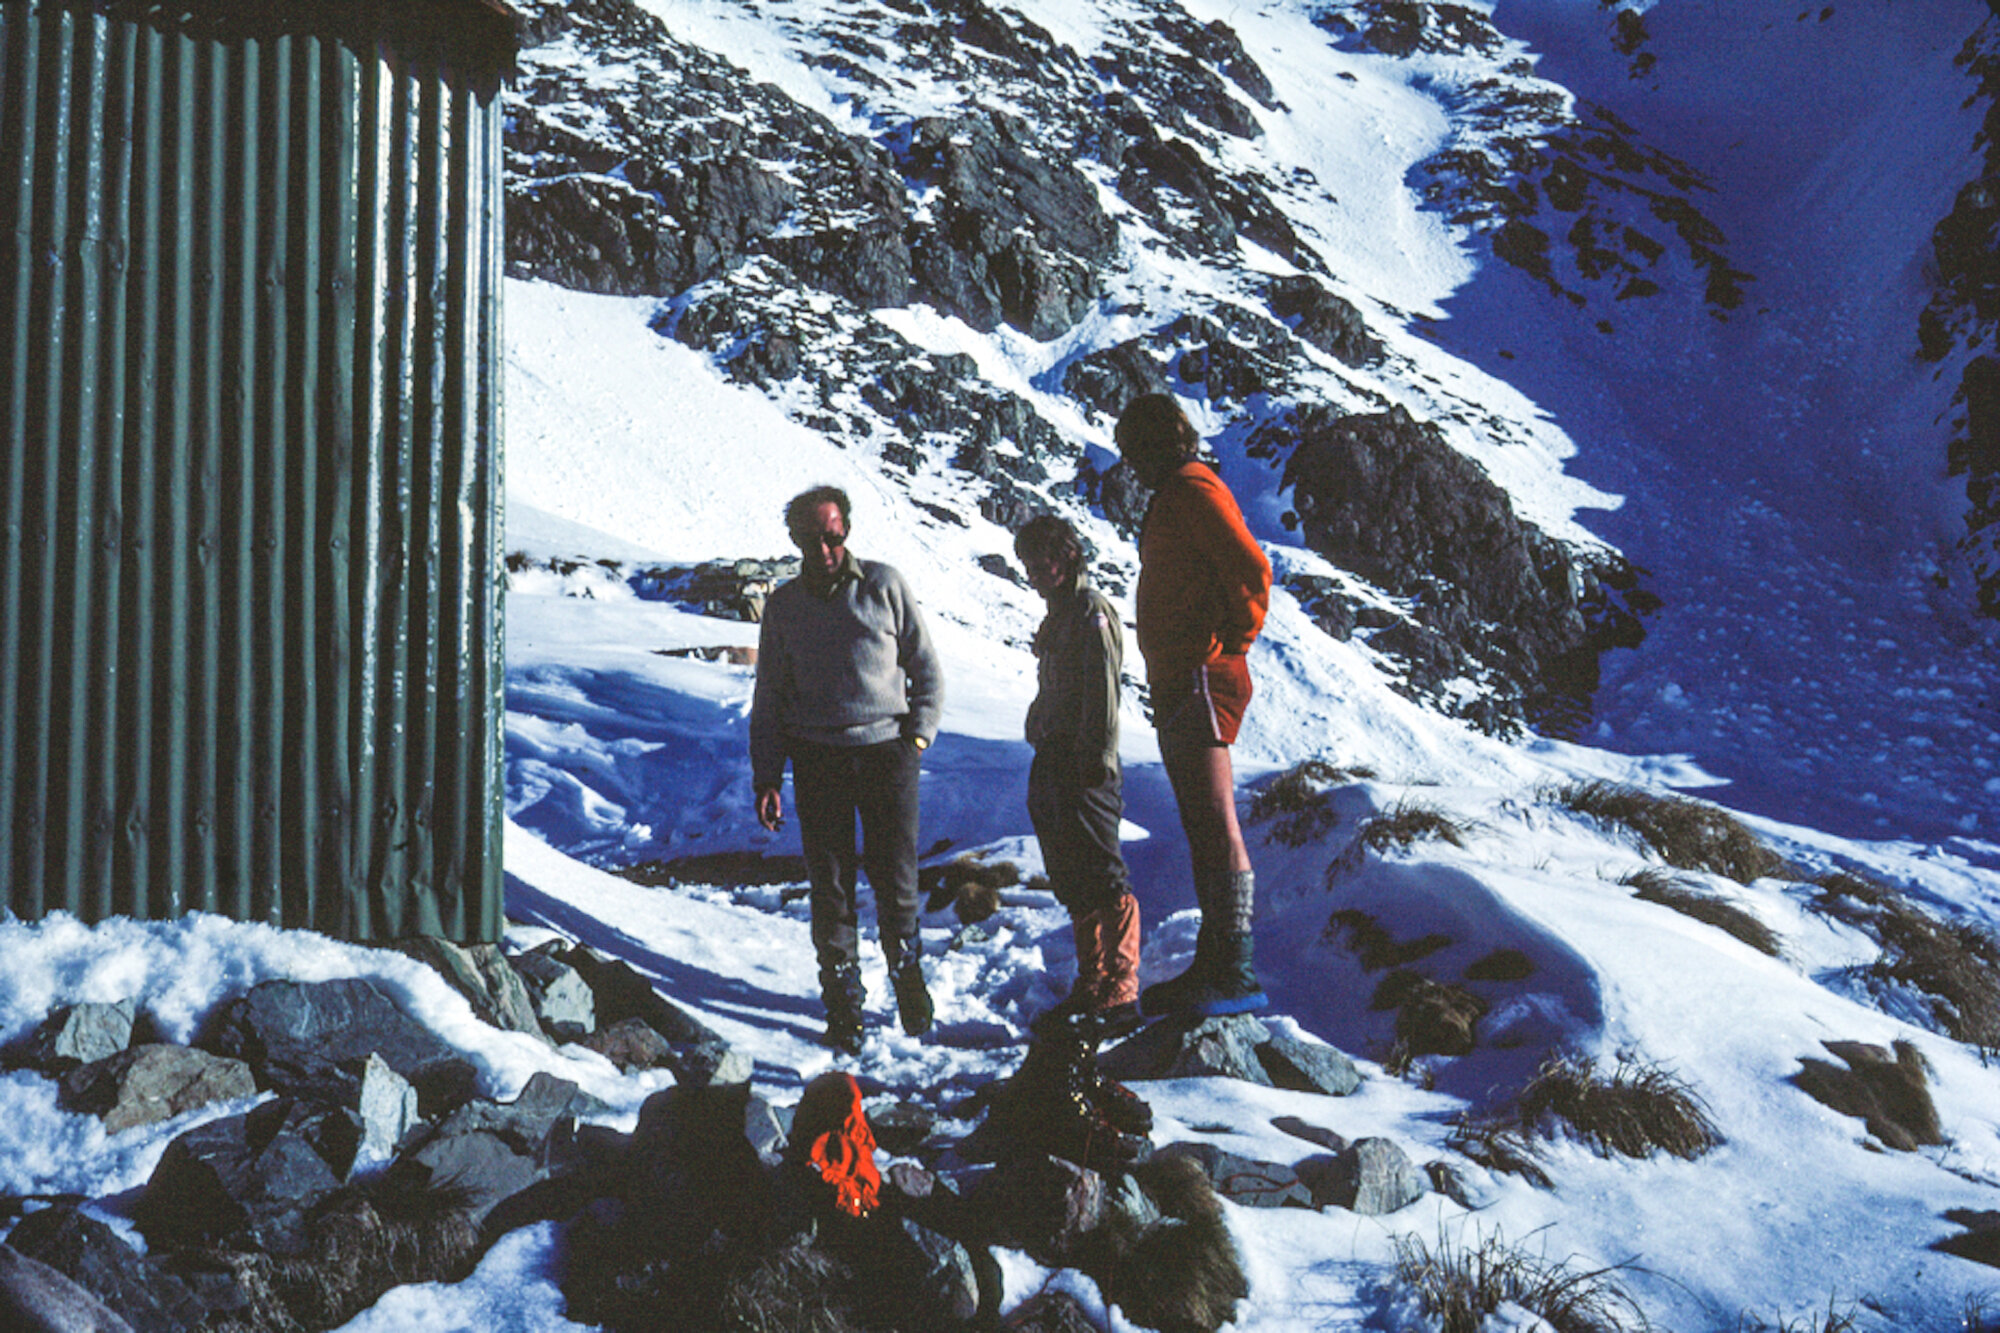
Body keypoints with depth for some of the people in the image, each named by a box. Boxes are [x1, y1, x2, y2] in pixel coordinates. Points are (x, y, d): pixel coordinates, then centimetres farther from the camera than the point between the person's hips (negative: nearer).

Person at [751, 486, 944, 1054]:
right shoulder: (783, 606, 8)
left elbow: (926, 669, 9)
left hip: (886, 750, -1)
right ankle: (842, 1001, 11)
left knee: (895, 879, -1)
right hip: (817, 757, 1)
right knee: (830, 884, 1)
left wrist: (918, 735, -3)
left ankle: (906, 967, 25)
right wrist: (766, 778, 7)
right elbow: (769, 697, 13)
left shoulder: (885, 587, 3)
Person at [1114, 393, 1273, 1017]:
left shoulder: (1192, 490, -9)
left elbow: (1252, 570, -20)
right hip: (1182, 684, 11)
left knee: (1216, 830, -11)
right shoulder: (1177, 495, 22)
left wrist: (1230, 644, -12)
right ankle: (1214, 966, 17)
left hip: (1199, 679, -11)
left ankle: (1236, 976, -12)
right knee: (1203, 831, 12)